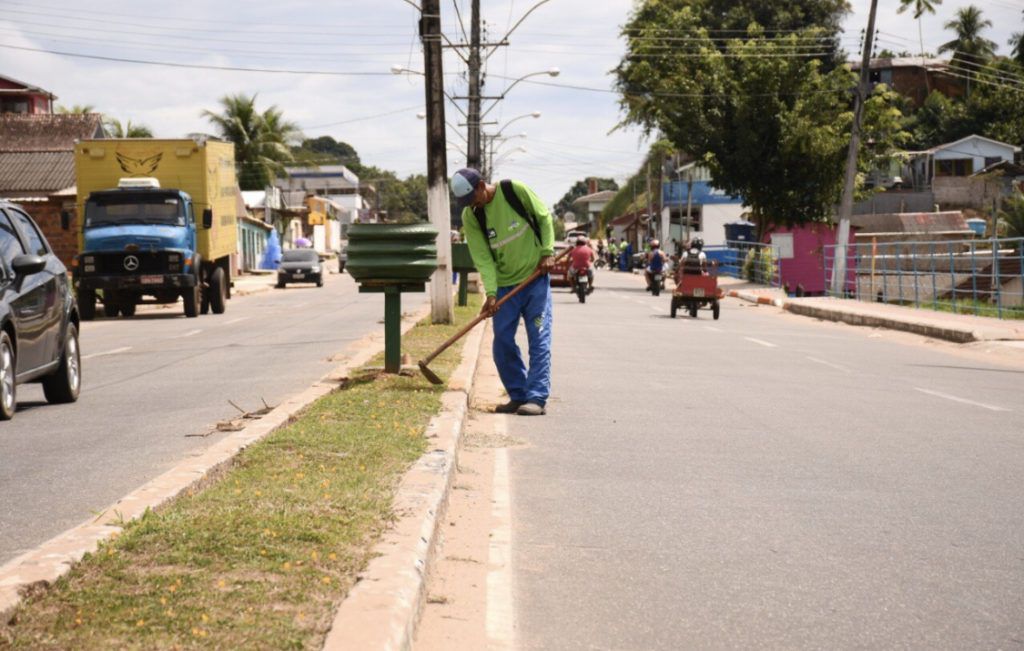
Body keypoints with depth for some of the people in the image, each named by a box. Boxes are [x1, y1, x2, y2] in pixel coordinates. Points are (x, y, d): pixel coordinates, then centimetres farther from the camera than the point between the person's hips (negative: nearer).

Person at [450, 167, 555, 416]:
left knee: (539, 338, -7)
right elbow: (482, 258, -9)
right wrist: (491, 293, -19)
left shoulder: (515, 190, -12)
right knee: (502, 342, -3)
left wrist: (547, 252, -7)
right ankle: (518, 395, 9)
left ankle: (537, 398, -7)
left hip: (535, 276, -2)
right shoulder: (470, 216, -7)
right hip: (505, 284, 2)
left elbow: (544, 218, 2)